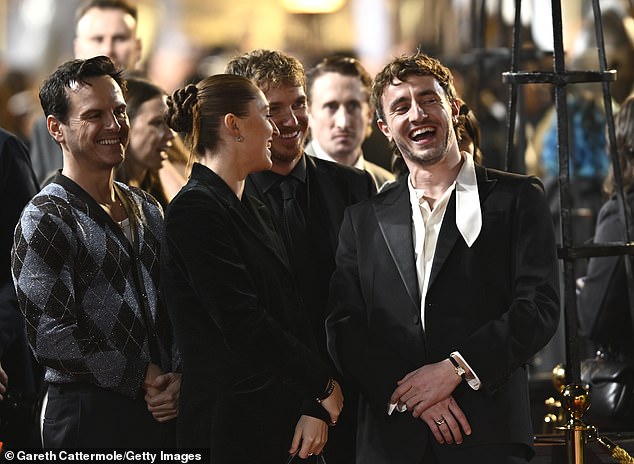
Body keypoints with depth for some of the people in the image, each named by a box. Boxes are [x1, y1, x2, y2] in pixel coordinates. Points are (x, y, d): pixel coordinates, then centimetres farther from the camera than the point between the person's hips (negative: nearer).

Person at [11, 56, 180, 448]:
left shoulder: (148, 209, 13)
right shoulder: (45, 220, -10)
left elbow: (176, 307, 14)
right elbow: (51, 338, -17)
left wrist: (178, 379, -4)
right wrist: (142, 377, -12)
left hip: (165, 412, 6)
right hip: (92, 418, -6)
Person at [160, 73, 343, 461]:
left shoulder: (256, 211, 15)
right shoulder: (195, 211, -13)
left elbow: (293, 313, 9)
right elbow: (243, 326, -18)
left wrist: (315, 408, -4)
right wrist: (324, 386, -8)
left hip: (284, 419, 8)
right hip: (233, 427, -8)